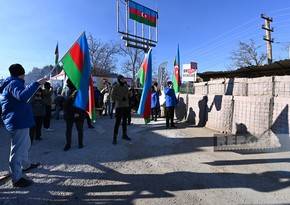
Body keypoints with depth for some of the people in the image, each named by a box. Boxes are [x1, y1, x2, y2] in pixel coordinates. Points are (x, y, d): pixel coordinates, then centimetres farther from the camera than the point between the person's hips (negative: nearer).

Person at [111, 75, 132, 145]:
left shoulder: (126, 86, 11)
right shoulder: (115, 86, -3)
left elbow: (127, 95, 12)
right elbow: (113, 96, -10)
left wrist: (128, 104, 6)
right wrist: (121, 98, -14)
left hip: (126, 106, 5)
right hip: (119, 106, -5)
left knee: (125, 121, 12)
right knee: (118, 121, -7)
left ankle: (124, 134, 24)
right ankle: (114, 137, 0)